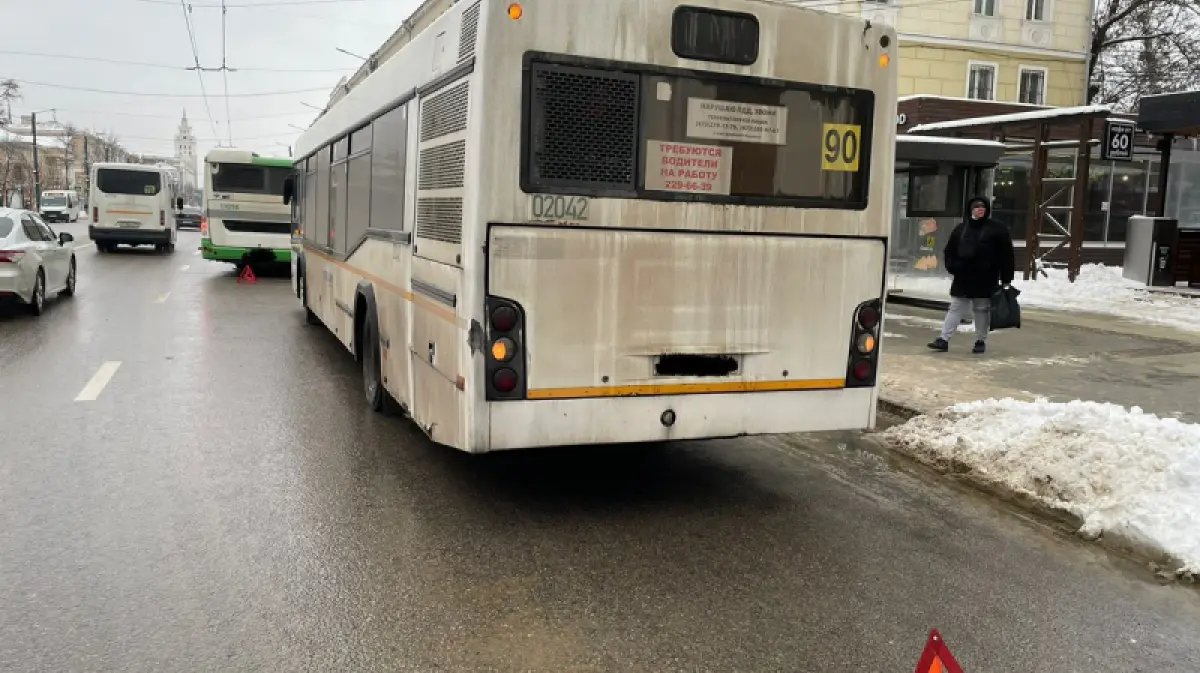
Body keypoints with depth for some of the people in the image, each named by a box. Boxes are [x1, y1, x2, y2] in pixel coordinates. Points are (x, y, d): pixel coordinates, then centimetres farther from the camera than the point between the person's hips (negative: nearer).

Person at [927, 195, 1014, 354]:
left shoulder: (998, 229, -3)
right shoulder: (961, 229, 9)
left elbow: (1006, 256, -4)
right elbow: (950, 250, 17)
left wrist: (1006, 280, -7)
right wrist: (951, 266, -2)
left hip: (985, 280, -3)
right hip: (962, 279, 3)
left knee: (982, 311, 7)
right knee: (955, 309, 4)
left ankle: (981, 341, 18)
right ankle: (944, 339, 2)